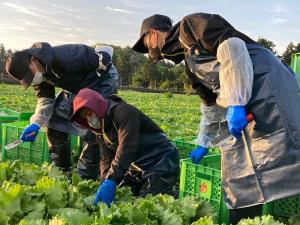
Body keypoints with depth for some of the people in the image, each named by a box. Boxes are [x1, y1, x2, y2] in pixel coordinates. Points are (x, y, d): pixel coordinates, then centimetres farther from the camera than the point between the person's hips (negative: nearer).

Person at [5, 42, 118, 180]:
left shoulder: (62, 58, -36)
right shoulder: (39, 73, -10)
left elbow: (102, 59, -30)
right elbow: (45, 98, -8)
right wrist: (36, 124, -23)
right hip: (76, 87, 8)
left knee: (91, 132, -19)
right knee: (54, 124, 2)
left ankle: (86, 178, -6)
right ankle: (62, 172, 16)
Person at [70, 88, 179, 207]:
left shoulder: (123, 111, -19)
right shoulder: (102, 128, 10)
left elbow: (126, 146, -31)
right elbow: (106, 160, 4)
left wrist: (111, 180, -38)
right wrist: (105, 183, -13)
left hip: (161, 164, -9)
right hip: (138, 168, 9)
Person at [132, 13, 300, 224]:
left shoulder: (190, 25, 1)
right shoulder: (191, 63, 26)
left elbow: (232, 47, -16)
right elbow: (211, 104, 31)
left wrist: (235, 104, -21)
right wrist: (203, 144, 35)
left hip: (267, 86, -9)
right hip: (248, 102, 9)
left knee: (280, 157, -15)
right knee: (238, 164, 8)